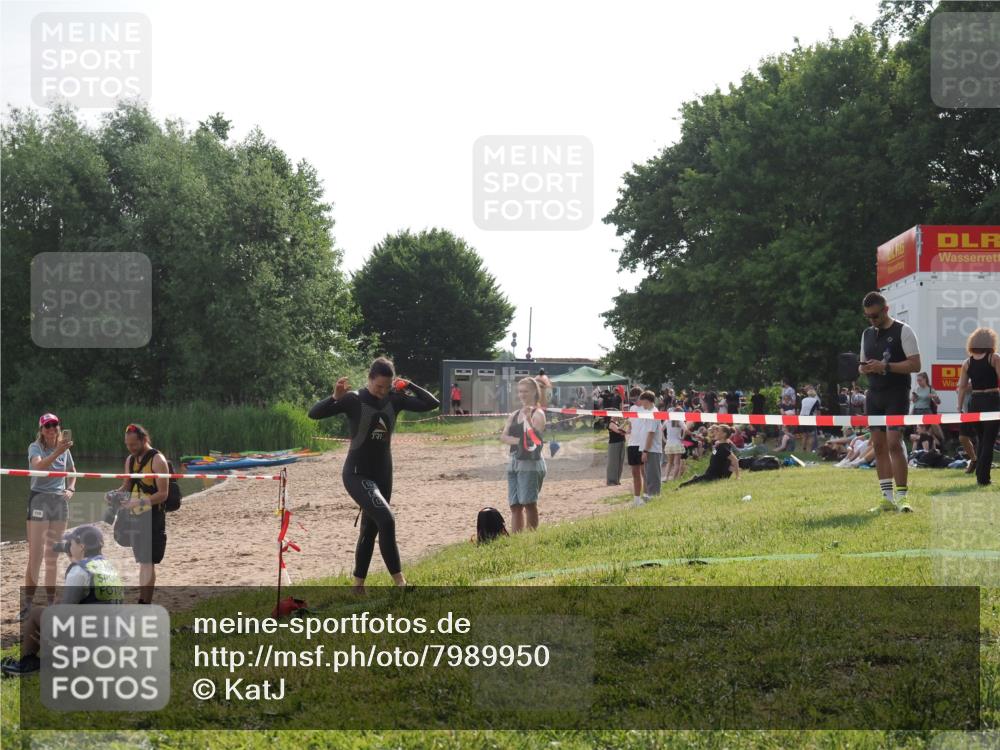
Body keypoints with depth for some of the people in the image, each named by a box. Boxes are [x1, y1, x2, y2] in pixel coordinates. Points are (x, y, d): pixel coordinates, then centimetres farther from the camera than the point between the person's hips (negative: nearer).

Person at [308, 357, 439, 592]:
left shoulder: (395, 399, 1)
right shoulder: (354, 400, -12)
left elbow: (431, 403, 1)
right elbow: (314, 414, -18)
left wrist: (408, 385, -5)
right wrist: (335, 397, -33)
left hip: (383, 475, 6)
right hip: (357, 474, -6)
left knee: (370, 529, 11)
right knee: (386, 520, -22)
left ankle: (358, 585, 22)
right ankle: (399, 581, -17)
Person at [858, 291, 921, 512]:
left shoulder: (903, 331, -4)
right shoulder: (867, 334, 16)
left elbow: (915, 365, -10)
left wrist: (885, 366, -19)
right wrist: (864, 369, -1)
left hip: (896, 395, -6)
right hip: (874, 395, 6)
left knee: (894, 442, -15)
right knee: (878, 445, 3)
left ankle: (901, 496, -12)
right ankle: (887, 498, 6)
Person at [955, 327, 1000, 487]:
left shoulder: (967, 362, 7)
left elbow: (962, 387, 5)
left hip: (975, 402, 4)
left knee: (980, 439, 18)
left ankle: (980, 476, 18)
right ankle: (983, 478, -5)